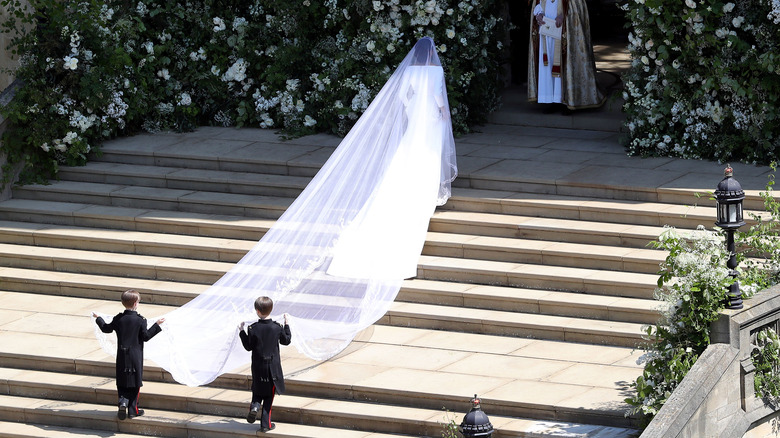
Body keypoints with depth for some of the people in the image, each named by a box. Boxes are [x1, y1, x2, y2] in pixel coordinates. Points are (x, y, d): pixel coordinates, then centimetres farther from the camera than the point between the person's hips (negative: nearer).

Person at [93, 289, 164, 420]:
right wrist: (157, 325, -1)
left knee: (122, 382, 12)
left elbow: (106, 329, 11)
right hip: (136, 356, -3)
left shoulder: (118, 319, -2)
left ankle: (123, 401, -13)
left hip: (122, 356, 3)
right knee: (135, 382, 6)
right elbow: (146, 337, -8)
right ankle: (132, 409, 7)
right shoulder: (140, 320, -11)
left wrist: (98, 319, 29)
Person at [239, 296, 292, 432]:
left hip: (257, 366, 0)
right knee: (269, 396, 9)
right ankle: (265, 424, 10)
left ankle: (255, 406, -9)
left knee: (257, 391, 22)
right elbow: (286, 340, 5)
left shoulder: (253, 329, -12)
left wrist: (242, 333, 7)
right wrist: (286, 324, 16)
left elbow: (249, 347, -4)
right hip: (273, 367, 0)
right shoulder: (277, 328, -10)